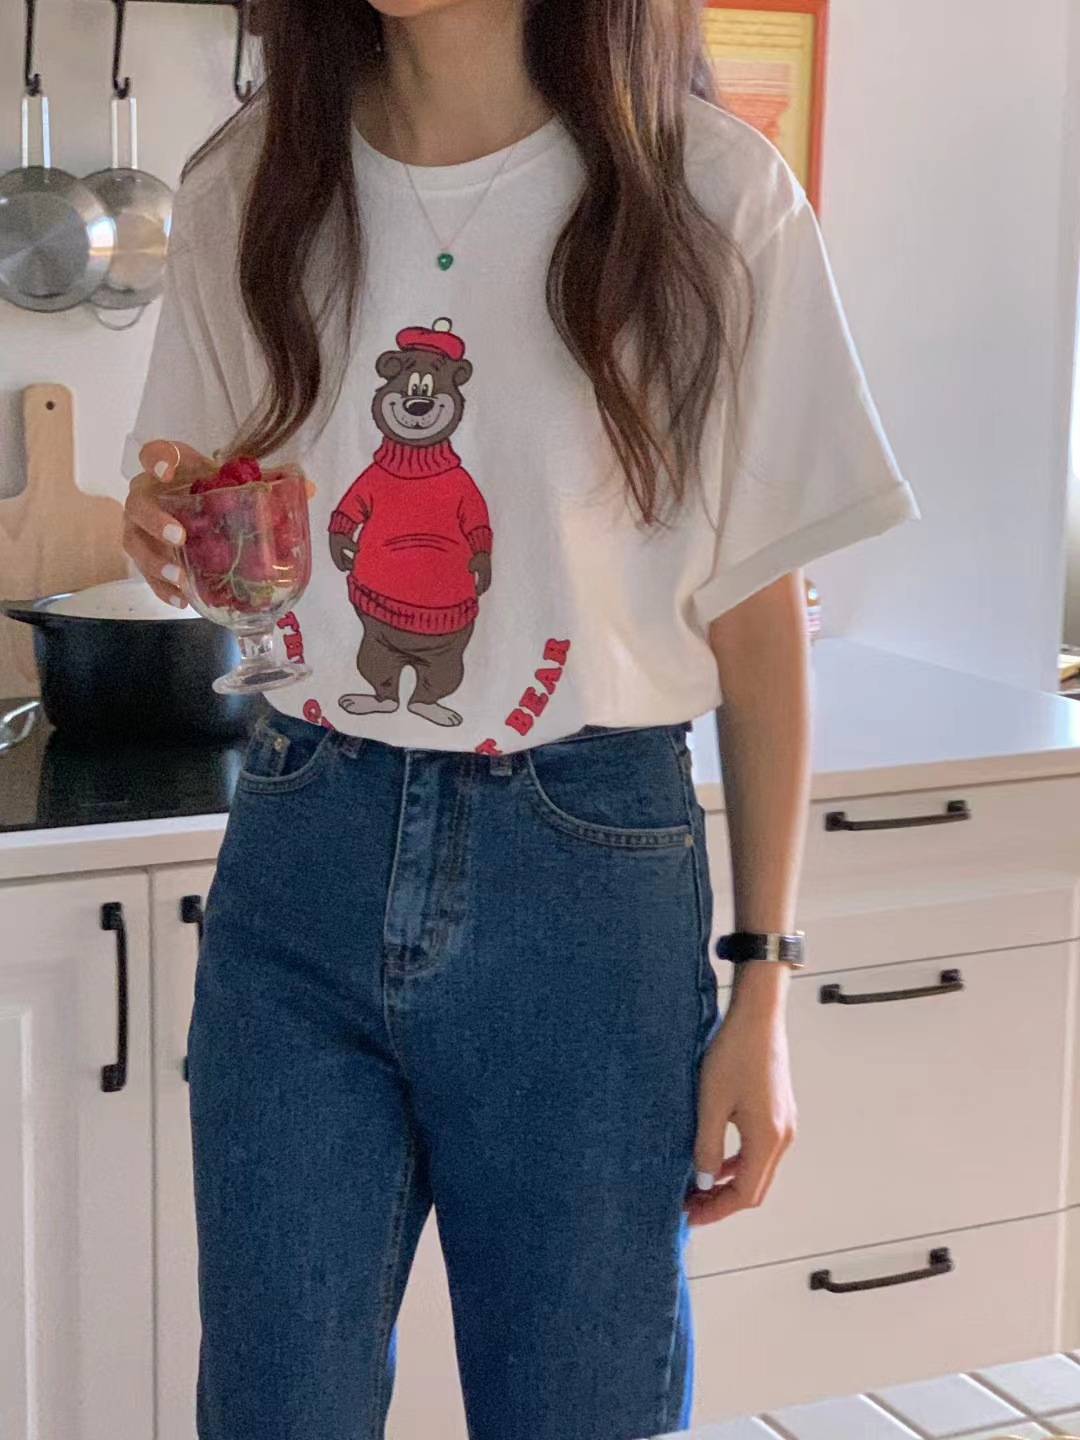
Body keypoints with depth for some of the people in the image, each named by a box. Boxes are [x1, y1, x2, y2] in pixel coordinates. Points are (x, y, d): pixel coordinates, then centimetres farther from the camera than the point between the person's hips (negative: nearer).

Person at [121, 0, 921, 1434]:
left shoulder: (709, 192, -6)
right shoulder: (247, 186, 4)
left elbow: (756, 618, -2)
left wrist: (763, 989, -1)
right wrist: (176, 538, -9)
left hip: (585, 883, -2)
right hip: (301, 856, 3)